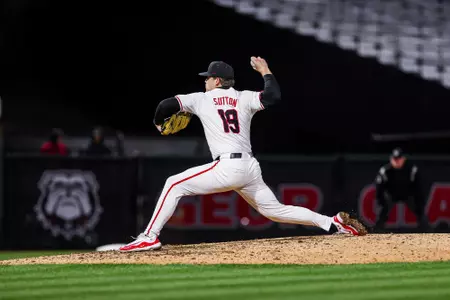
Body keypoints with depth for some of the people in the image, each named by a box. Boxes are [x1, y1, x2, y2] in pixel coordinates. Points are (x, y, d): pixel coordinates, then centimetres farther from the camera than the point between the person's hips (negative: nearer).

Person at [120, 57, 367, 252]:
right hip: (251, 168, 6)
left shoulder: (203, 99, 9)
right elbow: (274, 96, 0)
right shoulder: (244, 98, 15)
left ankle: (150, 237, -13)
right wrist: (265, 72, 18)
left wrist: (159, 124, 27)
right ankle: (334, 223, 9)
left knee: (175, 185, -1)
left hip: (227, 167, -6)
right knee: (273, 209, 18)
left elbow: (167, 105, 5)